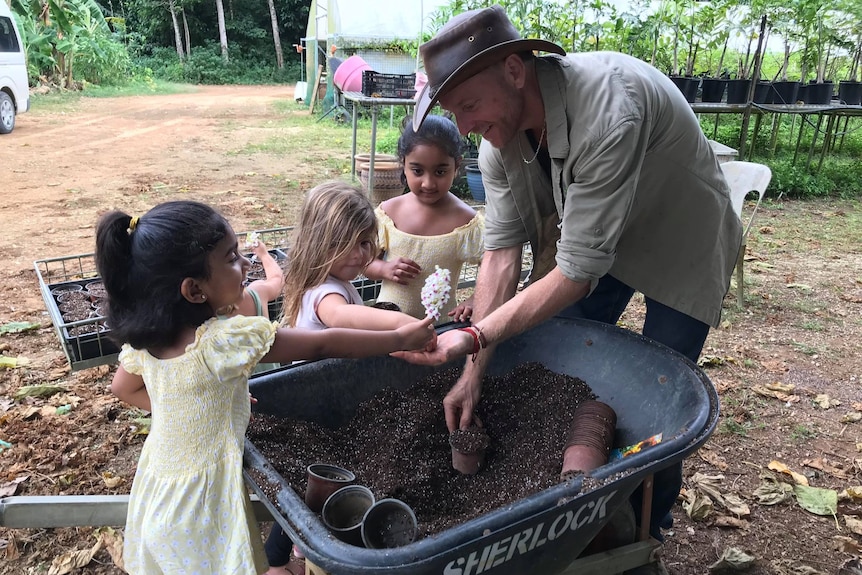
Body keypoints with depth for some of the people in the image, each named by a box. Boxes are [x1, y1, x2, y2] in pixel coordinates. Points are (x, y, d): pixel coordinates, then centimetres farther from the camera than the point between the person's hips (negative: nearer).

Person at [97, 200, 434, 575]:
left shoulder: (145, 336, -9)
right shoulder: (227, 339, -31)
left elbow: (123, 388, 11)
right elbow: (324, 345, -25)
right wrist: (399, 339, -15)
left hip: (156, 492, 7)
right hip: (201, 503, -7)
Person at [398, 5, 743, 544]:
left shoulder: (609, 109, -40)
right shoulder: (501, 133, -17)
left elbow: (577, 271, -36)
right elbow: (502, 251, -17)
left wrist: (474, 337, -37)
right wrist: (474, 372, -19)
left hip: (682, 244, -6)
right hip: (590, 231, 6)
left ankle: (643, 537, 27)